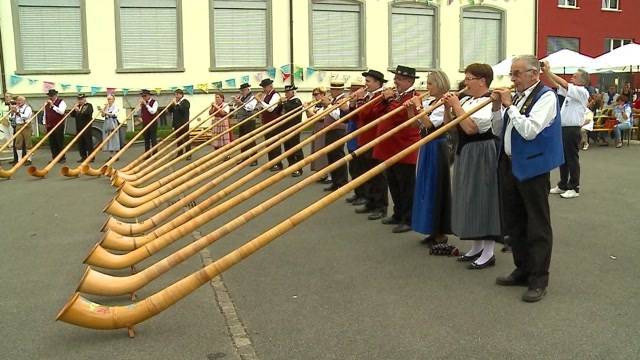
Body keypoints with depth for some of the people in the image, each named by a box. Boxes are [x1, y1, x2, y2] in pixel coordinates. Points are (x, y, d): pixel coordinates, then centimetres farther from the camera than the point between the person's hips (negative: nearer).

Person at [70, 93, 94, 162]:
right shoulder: (77, 106, 18)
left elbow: (88, 112, -18)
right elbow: (72, 115, 12)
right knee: (80, 143, 6)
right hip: (79, 127, 6)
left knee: (88, 142, -6)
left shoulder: (89, 105, 1)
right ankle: (83, 157, 12)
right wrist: (74, 109, -3)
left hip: (86, 127, -6)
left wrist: (79, 110, -27)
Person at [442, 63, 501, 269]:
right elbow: (449, 126, 13)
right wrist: (447, 107, -2)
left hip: (481, 154, -9)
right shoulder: (466, 101, 9)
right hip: (465, 153, 9)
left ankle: (488, 253, 5)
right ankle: (476, 247, 25)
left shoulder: (490, 103, -15)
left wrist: (456, 106, -18)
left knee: (483, 198, -4)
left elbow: (470, 128, -25)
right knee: (470, 199, 14)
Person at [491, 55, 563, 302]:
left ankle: (538, 280, 8)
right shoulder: (516, 96, 10)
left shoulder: (546, 97, -11)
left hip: (532, 168, -8)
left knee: (537, 226, 0)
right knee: (514, 222, 15)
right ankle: (523, 270, 28)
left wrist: (509, 106, -17)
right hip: (510, 165, 8)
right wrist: (496, 106, 0)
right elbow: (499, 131, 14)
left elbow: (530, 131, -23)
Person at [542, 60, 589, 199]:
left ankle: (574, 188, 6)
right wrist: (545, 71, -1)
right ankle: (563, 185, 23)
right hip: (563, 128, 8)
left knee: (572, 159, -2)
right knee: (563, 158, 13)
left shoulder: (582, 92, -9)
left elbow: (564, 84, -20)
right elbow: (555, 85, 12)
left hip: (572, 129, -8)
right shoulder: (571, 91, 14)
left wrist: (548, 71, -18)